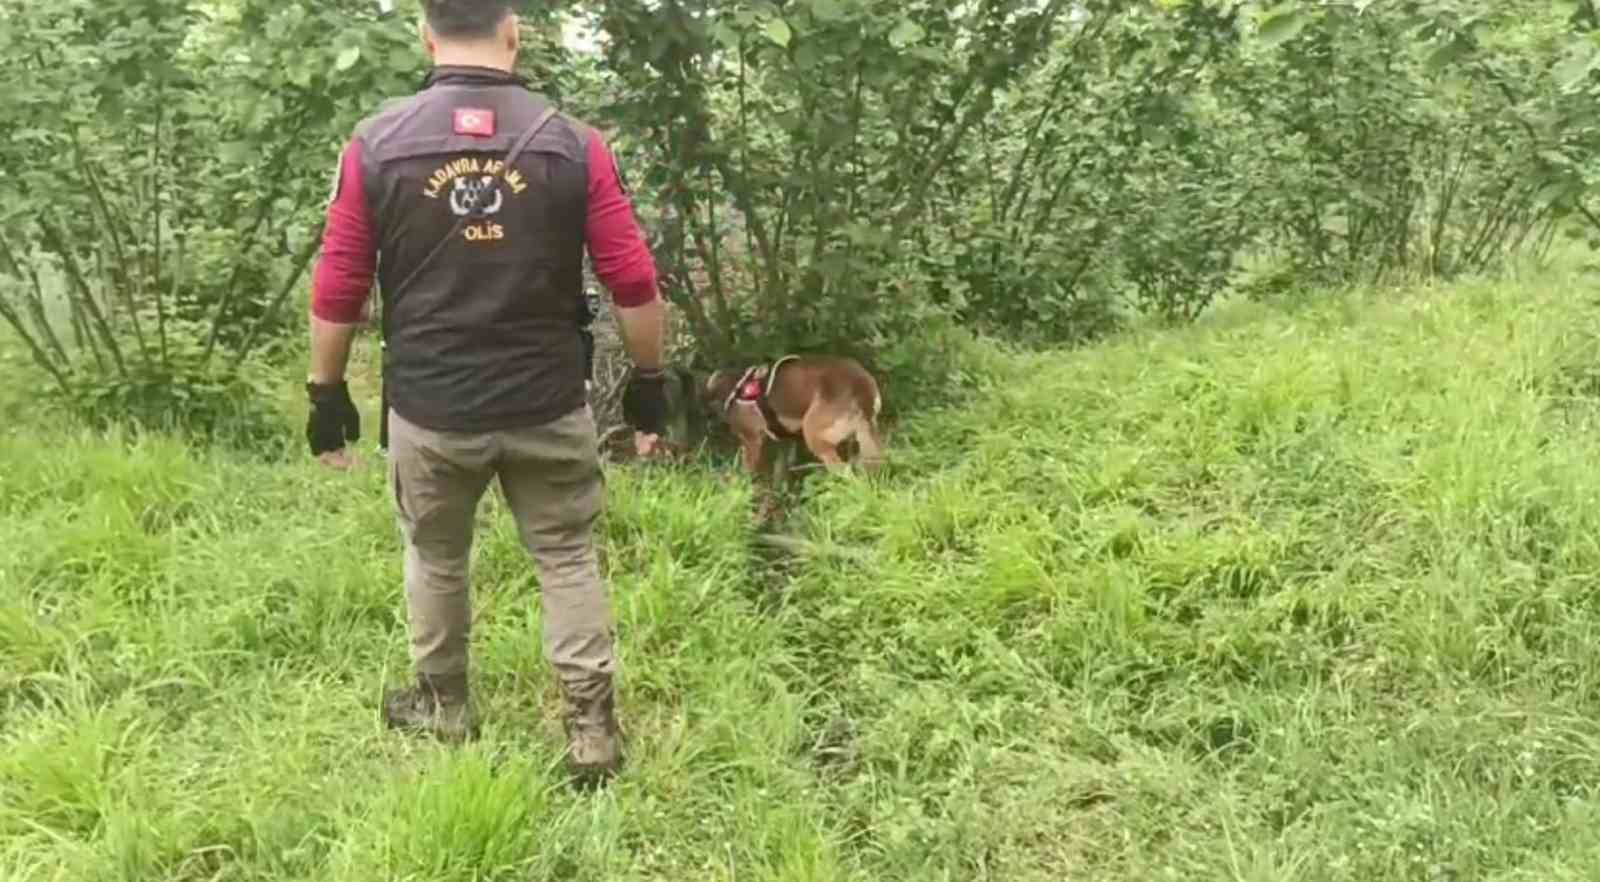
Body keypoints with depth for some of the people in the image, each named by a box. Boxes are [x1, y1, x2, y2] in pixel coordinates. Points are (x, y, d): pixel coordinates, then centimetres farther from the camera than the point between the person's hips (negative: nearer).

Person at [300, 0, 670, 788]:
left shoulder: (376, 144, -5)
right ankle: (591, 727, 14)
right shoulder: (572, 144, -6)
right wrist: (649, 380, 7)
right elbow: (633, 283, -6)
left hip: (429, 409, 1)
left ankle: (443, 708, 37)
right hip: (548, 407, 0)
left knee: (435, 556, 20)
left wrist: (326, 391, 10)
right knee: (567, 558, 12)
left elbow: (337, 289, -2)